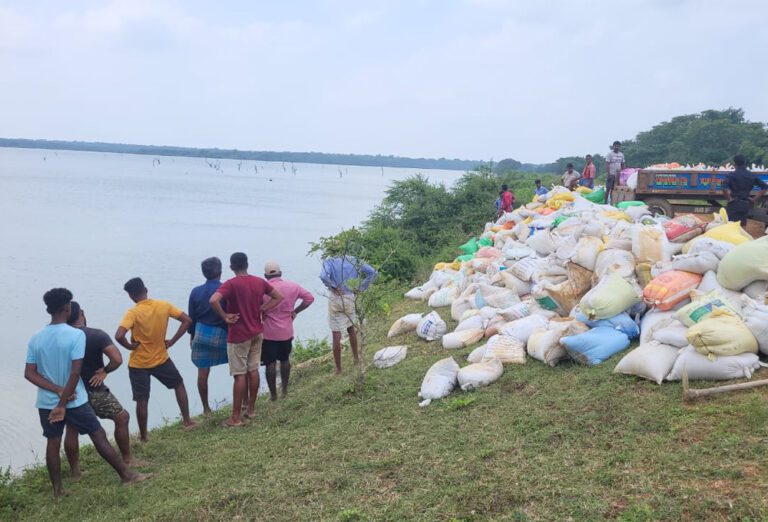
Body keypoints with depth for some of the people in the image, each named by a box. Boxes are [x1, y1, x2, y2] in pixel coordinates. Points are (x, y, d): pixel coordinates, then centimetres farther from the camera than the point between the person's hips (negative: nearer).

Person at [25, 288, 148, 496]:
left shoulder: (36, 339, -1)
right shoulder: (76, 335, -16)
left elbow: (29, 373, -4)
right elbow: (75, 373, -20)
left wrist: (58, 391, -9)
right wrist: (63, 403, -14)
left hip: (46, 403, 5)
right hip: (75, 401, -4)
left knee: (53, 443, 13)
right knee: (99, 436, 3)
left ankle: (57, 490, 21)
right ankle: (127, 475, 10)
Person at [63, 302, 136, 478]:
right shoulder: (97, 335, -16)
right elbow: (117, 359, -26)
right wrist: (105, 371, -9)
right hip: (94, 391, -4)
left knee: (71, 430, 18)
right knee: (122, 417, 15)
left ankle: (74, 470, 24)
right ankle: (127, 459, 21)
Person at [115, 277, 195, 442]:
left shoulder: (133, 313, -19)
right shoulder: (164, 306, -8)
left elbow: (119, 336, -31)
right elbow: (187, 320, -5)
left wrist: (130, 346, -12)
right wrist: (172, 341, -1)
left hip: (138, 363, -3)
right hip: (161, 359, 3)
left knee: (142, 400, 8)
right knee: (179, 384, 24)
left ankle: (143, 437, 18)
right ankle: (187, 421, 27)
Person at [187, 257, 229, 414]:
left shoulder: (196, 292, -1)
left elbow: (191, 317, 6)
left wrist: (192, 335, 20)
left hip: (201, 333, 3)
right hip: (222, 334, -3)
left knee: (202, 373, 8)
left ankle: (206, 408, 16)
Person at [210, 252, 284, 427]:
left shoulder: (231, 284, -16)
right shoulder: (260, 282, 2)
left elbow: (213, 300, -31)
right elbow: (279, 297, 11)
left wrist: (225, 317, -18)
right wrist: (261, 310, 5)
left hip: (238, 335, -5)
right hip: (257, 332, 6)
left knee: (239, 375, -2)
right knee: (253, 370, 15)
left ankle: (236, 417, 3)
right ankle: (251, 409, 24)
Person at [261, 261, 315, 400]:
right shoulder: (292, 286, -3)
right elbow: (309, 298, 2)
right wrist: (295, 311, 5)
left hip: (268, 333, -4)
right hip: (286, 331, 4)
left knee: (270, 363, 3)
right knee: (285, 360, 19)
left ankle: (273, 394, 8)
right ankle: (285, 390, 28)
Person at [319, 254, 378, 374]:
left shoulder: (329, 261, -11)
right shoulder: (354, 261, -1)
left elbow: (323, 276, -31)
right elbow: (372, 272, -8)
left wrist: (333, 287, -16)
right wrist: (361, 288, -3)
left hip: (336, 299, -4)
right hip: (351, 298, 4)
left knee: (336, 335, 3)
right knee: (351, 329, 27)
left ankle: (338, 369, 8)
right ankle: (355, 358, 42)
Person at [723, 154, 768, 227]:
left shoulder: (732, 175, -8)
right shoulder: (752, 176, 6)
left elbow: (724, 188, -24)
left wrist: (729, 198, -9)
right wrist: (755, 199, 8)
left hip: (734, 204, -5)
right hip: (746, 205, 5)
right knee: (742, 225, 12)